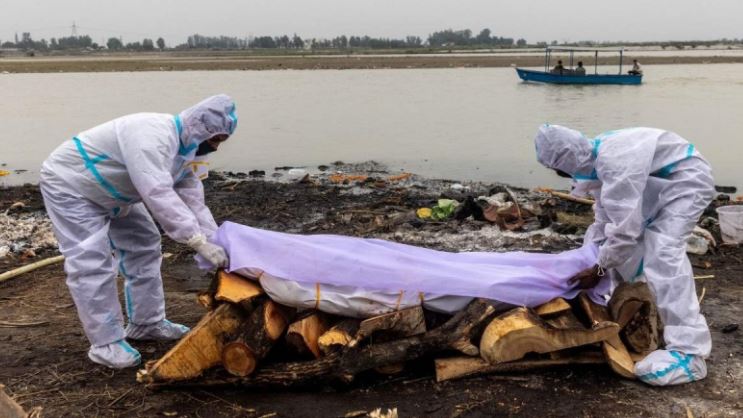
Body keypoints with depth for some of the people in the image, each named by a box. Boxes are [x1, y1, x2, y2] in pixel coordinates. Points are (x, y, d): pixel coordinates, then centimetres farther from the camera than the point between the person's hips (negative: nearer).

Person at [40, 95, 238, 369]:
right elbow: (159, 195, -46)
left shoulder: (186, 149, -4)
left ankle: (146, 323, 21)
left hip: (110, 192, 10)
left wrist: (216, 241, -18)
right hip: (69, 184, -10)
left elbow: (193, 202, -7)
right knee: (92, 264, -14)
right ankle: (105, 343, -5)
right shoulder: (152, 137, -36)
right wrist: (200, 242, -48)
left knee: (143, 248, 10)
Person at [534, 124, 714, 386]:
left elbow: (624, 227, -32)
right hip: (656, 182, 10)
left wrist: (598, 269, -22)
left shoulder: (614, 163, -35)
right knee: (605, 238, 10)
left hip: (687, 179, -10)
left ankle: (689, 352, -27)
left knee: (663, 252, -26)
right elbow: (607, 219, 3)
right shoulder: (596, 159, -4)